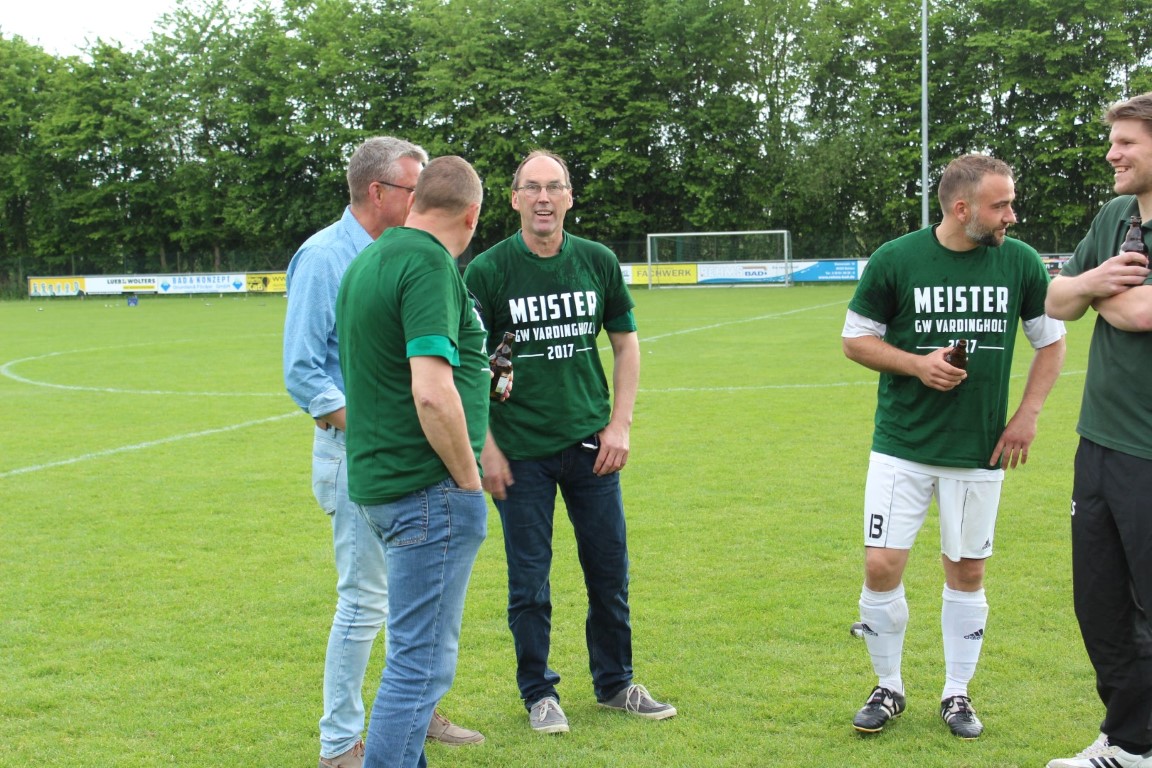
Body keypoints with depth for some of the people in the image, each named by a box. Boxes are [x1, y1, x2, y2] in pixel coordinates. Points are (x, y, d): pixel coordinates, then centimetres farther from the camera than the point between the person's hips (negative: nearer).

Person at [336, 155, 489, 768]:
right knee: (421, 660, -5)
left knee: (417, 648, 22)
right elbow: (432, 393, -26)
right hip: (429, 488, -10)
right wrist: (468, 478, -14)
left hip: (378, 483, 10)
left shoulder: (369, 259, 14)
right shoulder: (429, 264, -16)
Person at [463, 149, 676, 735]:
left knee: (609, 572, 11)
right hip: (521, 452, -3)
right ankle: (539, 691, 23)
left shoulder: (598, 262, 2)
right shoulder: (487, 271, -6)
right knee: (529, 582, 6)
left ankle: (615, 683, 28)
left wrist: (619, 425, 2)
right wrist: (485, 446, -7)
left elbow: (625, 343, 10)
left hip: (590, 445, 3)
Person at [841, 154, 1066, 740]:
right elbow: (855, 339, 1)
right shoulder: (894, 260, -8)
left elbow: (1051, 341, 9)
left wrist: (1027, 416, 1)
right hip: (901, 447, -1)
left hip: (979, 451, 2)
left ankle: (957, 694, 25)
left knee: (966, 572, 8)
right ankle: (888, 689, 17)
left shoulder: (1021, 262, -3)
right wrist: (916, 363, -15)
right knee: (881, 567, -4)